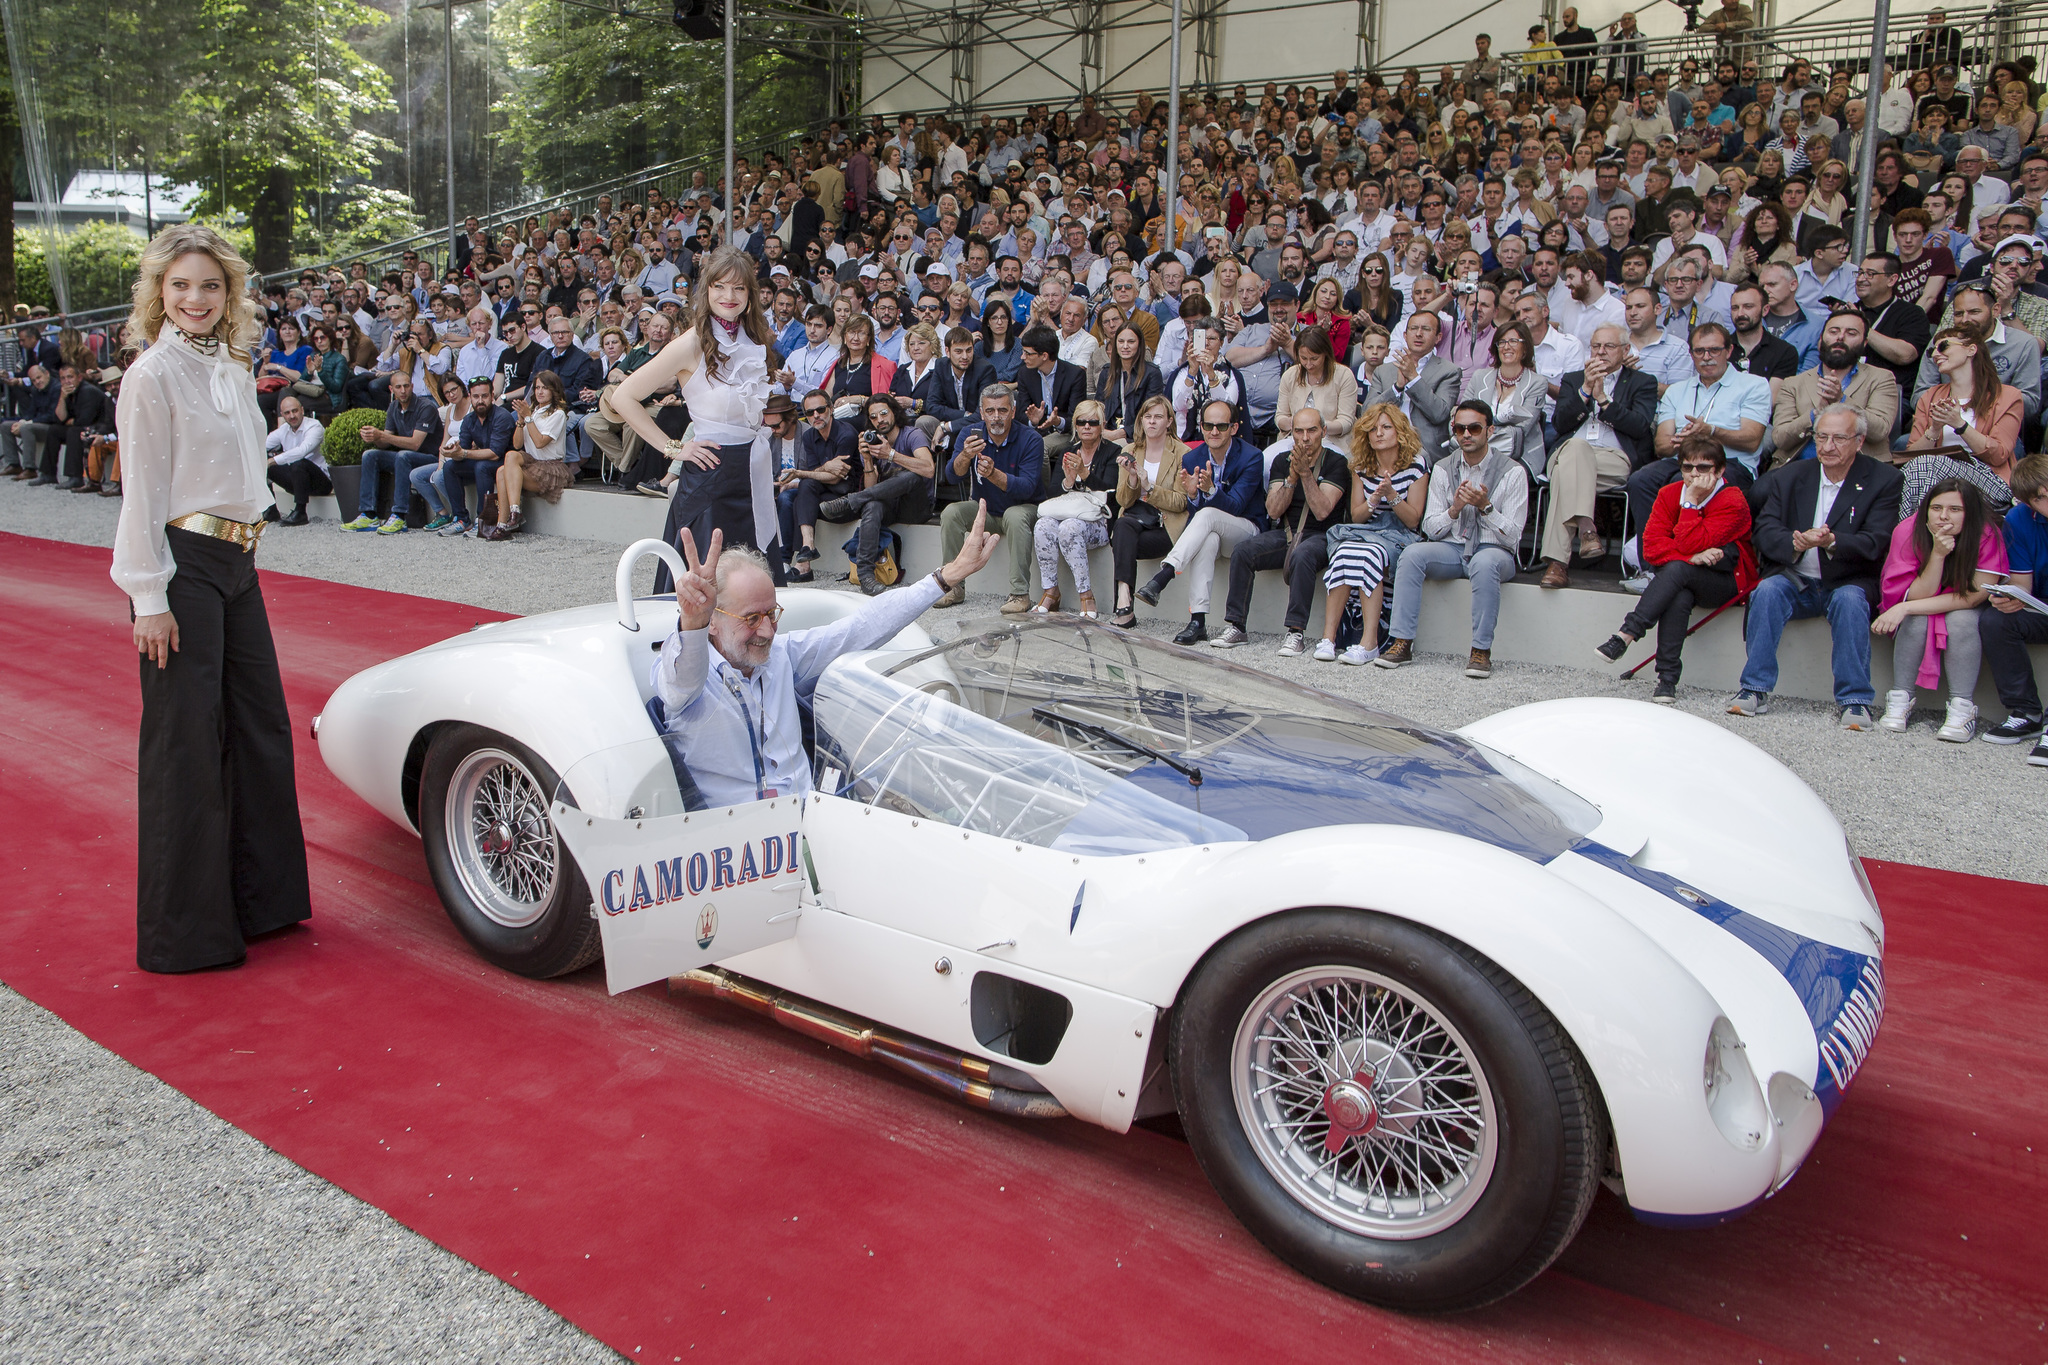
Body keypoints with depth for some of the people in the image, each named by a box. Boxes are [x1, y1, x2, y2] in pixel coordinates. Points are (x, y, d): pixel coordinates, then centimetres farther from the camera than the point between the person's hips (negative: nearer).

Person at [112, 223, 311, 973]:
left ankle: (261, 896, 28)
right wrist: (151, 600, -15)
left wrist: (244, 552, 18)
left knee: (262, 726, 13)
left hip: (236, 564, 8)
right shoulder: (152, 375, -10)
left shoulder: (234, 369, 13)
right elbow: (141, 492, -12)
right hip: (181, 567, -8)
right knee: (186, 742, -2)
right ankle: (184, 930, 9)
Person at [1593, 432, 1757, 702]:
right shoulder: (1669, 494, 0)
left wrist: (1691, 502, -23)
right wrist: (1692, 557, -24)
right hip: (1681, 581, 4)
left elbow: (1691, 544, -25)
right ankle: (1667, 678, -36)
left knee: (1676, 569, -34)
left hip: (1728, 583, -3)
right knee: (1679, 598, -33)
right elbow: (1651, 545, -11)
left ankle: (1625, 635, -38)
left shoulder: (1733, 501, -14)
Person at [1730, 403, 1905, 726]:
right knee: (1767, 590, -28)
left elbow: (1875, 543, -13)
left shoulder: (1883, 480, -1)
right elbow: (1764, 530, -3)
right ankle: (1755, 689, -23)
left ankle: (1855, 700, -26)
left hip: (1848, 582, -2)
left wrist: (1831, 542, -33)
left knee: (1849, 599, -33)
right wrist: (1795, 543, -26)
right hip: (1796, 581, 2)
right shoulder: (1792, 476, 7)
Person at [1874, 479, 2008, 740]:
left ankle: (1962, 709, -30)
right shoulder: (1908, 530, -23)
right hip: (1919, 609, 1)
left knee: (1961, 619, -32)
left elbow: (1974, 596, -28)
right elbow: (1918, 595, -22)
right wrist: (1937, 554, -39)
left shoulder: (1987, 535, -25)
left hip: (1965, 612, 0)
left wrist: (1904, 608, -34)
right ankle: (1900, 701, -23)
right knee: (1917, 620, -31)